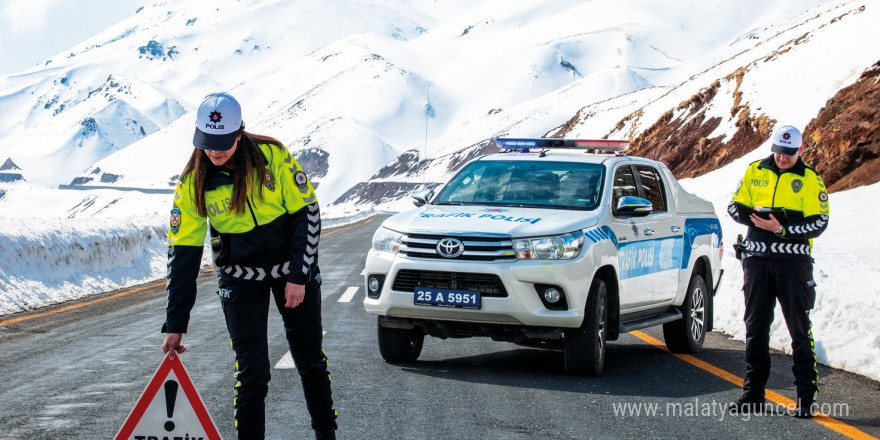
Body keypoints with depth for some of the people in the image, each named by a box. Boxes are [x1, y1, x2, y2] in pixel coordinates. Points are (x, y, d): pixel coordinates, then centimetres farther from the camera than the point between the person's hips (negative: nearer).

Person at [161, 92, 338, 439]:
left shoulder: (272, 156, -16)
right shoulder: (192, 183, -12)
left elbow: (306, 213, -8)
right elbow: (183, 253, -9)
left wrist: (298, 276, -12)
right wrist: (175, 324, -11)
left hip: (293, 269, 0)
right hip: (241, 278, 0)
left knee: (311, 360, 10)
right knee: (251, 372, -6)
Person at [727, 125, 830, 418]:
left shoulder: (810, 180, -1)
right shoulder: (755, 171, 9)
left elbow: (819, 222, -7)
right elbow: (735, 206, 11)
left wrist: (783, 229, -19)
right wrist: (754, 216, -11)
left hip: (793, 260, -4)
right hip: (757, 259, 4)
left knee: (800, 328, -4)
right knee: (755, 327, 9)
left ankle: (807, 396, -1)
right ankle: (753, 392, 17)